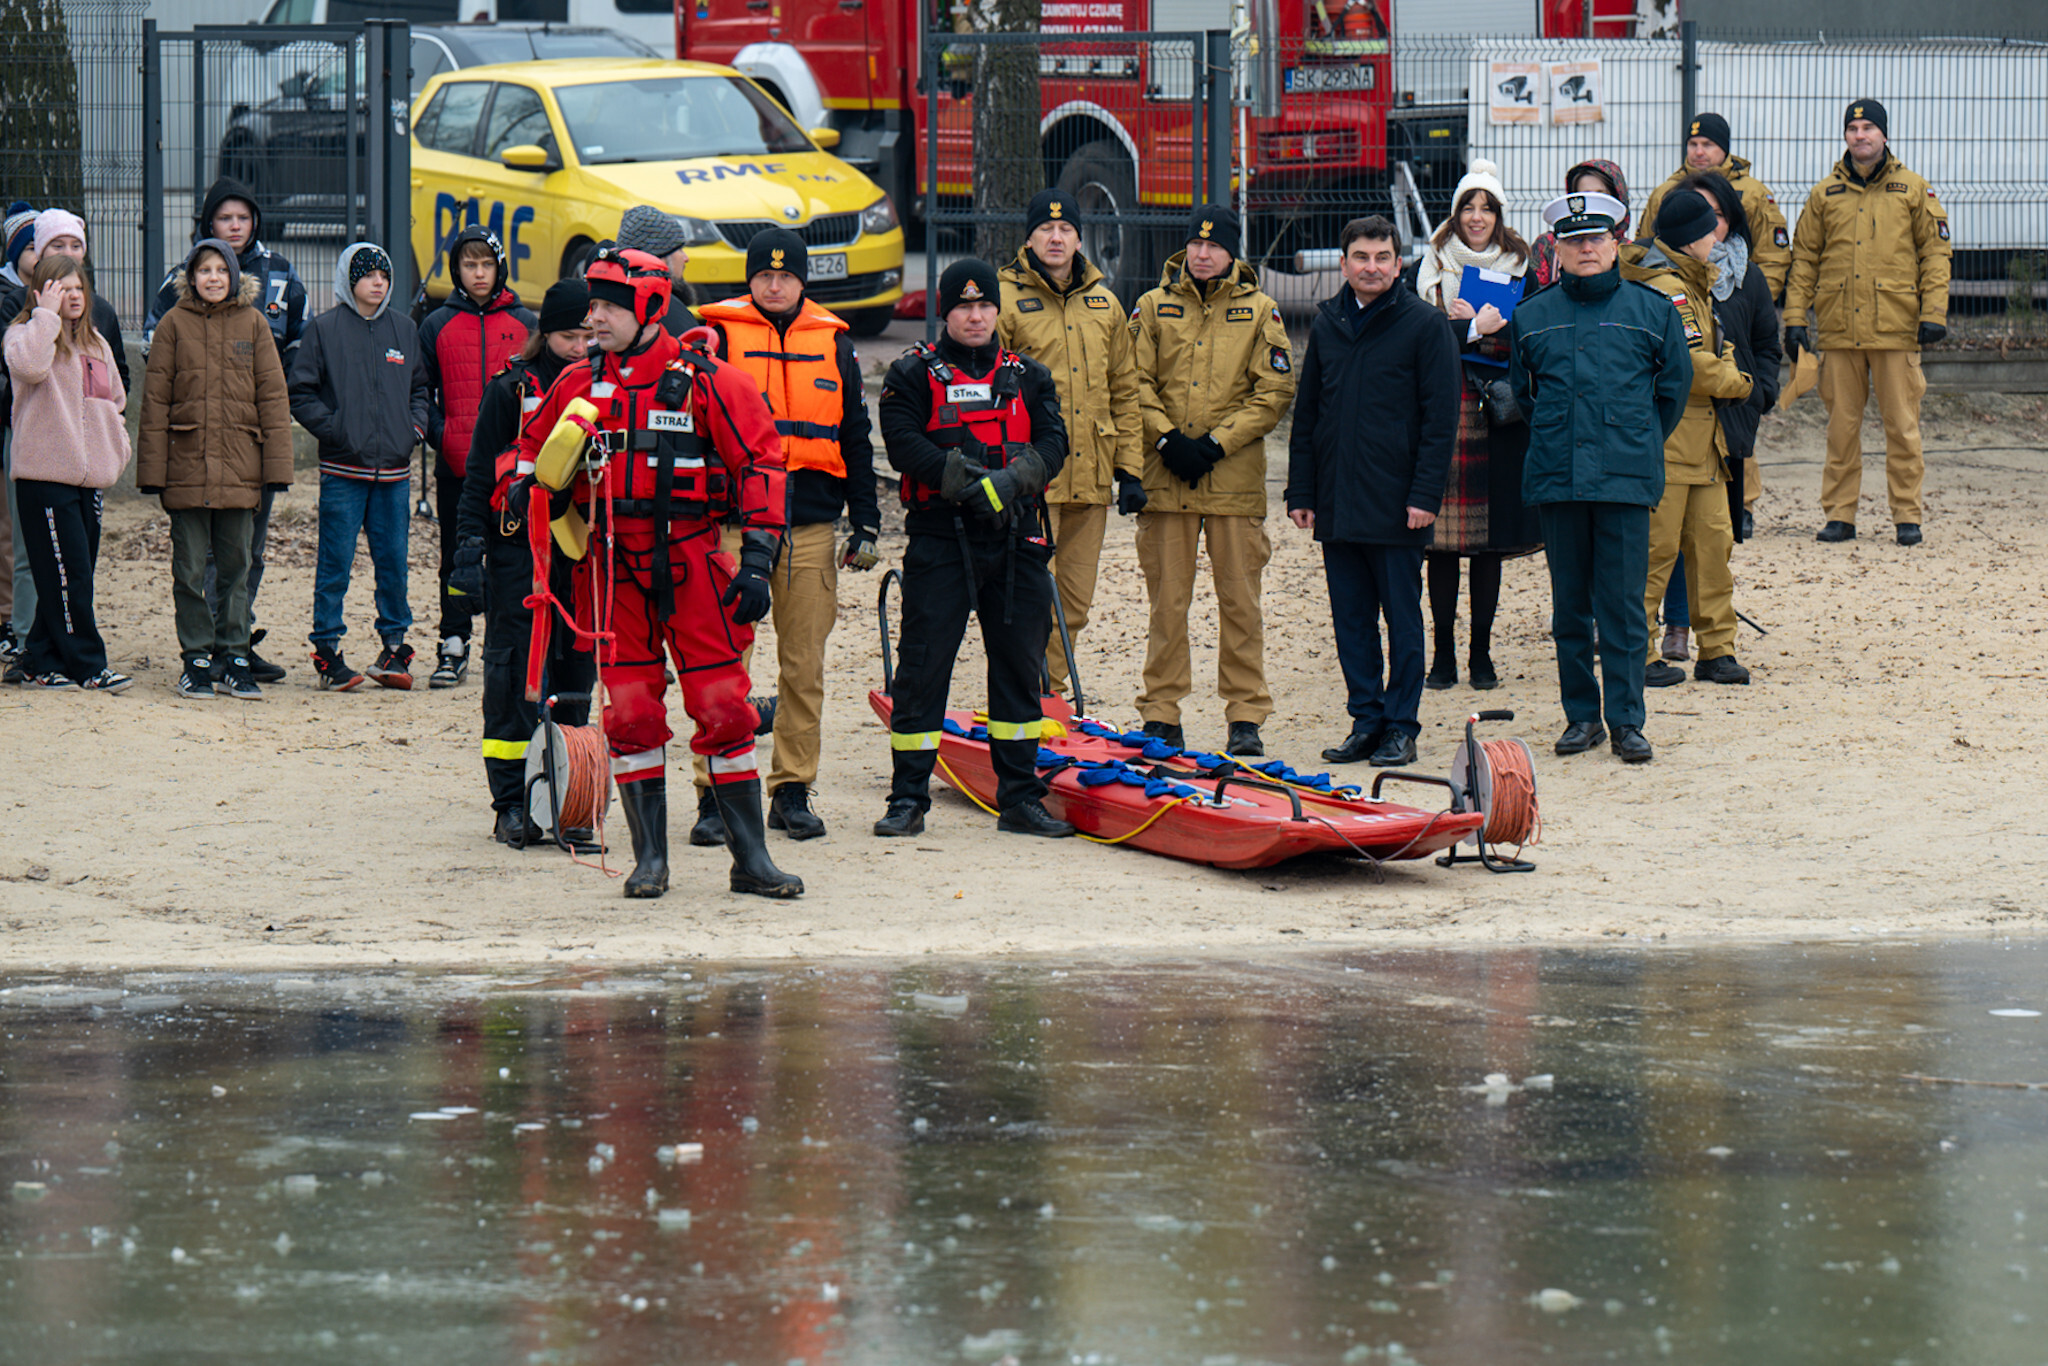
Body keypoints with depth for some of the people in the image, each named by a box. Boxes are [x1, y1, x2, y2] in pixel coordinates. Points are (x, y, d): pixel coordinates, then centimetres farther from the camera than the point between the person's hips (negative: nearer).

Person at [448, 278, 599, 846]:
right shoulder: (511, 390, 0)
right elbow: (478, 475, 2)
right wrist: (469, 546, -6)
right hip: (517, 549, -3)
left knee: (576, 669, 4)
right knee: (514, 671, -4)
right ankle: (510, 805, 0)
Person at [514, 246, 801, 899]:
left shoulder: (705, 382, -4)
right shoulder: (578, 386, 8)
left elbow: (760, 465, -3)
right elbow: (534, 450, 23)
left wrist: (756, 562, -9)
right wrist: (524, 490, 0)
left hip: (692, 559, -3)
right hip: (614, 564, 3)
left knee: (723, 708, -3)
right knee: (630, 714, 2)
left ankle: (751, 858, 3)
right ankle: (649, 857, 10)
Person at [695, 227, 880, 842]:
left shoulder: (832, 342, 12)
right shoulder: (718, 335, 2)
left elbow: (855, 439, 16)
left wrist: (866, 525, 12)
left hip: (811, 526, 3)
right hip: (733, 520, -3)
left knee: (804, 666, 4)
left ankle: (793, 791, 12)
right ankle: (716, 795, -1)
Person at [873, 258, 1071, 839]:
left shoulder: (1028, 378, 14)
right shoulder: (914, 376, 4)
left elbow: (1052, 443, 1)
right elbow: (904, 444, -10)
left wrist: (1011, 481, -18)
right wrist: (969, 482, -21)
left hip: (1015, 538, 3)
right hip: (940, 537, -3)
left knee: (1019, 663, 7)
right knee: (922, 665, -4)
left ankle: (1019, 796, 14)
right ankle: (908, 797, 1)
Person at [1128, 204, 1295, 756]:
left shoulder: (1260, 311, 4)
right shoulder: (1155, 306, 7)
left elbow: (1275, 391, 0)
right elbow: (1136, 382, 5)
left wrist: (1217, 443, -9)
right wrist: (1167, 437, -9)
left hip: (1235, 477, -1)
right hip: (1166, 479, 1)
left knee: (1240, 600, 0)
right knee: (1167, 598, 4)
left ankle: (1246, 716, 6)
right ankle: (1161, 713, 10)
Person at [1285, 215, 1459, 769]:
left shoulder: (1425, 325, -3)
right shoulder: (1327, 325, 11)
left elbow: (1440, 418, -6)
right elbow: (1307, 415, 16)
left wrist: (1425, 494, -13)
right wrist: (1300, 492, 9)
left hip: (1396, 506, -5)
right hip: (1336, 504, 5)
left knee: (1402, 617, 1)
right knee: (1351, 619, 7)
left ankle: (1400, 727, 6)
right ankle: (1365, 719, 14)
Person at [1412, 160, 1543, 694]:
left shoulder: (1519, 264, 11)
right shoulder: (1434, 263, 8)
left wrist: (1473, 327, -9)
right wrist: (1479, 329, -10)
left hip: (1497, 407, 1)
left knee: (1492, 532, 1)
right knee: (1441, 532, -3)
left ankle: (1481, 654, 6)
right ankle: (1443, 654, 2)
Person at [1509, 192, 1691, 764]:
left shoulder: (1652, 309, 4)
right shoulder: (1532, 317, 8)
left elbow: (1673, 388, 12)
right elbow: (1521, 393, 21)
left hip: (1626, 479, -2)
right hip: (1555, 477, 2)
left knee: (1622, 604, -4)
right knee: (1569, 604, 7)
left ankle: (1626, 720, 0)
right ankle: (1581, 714, 15)